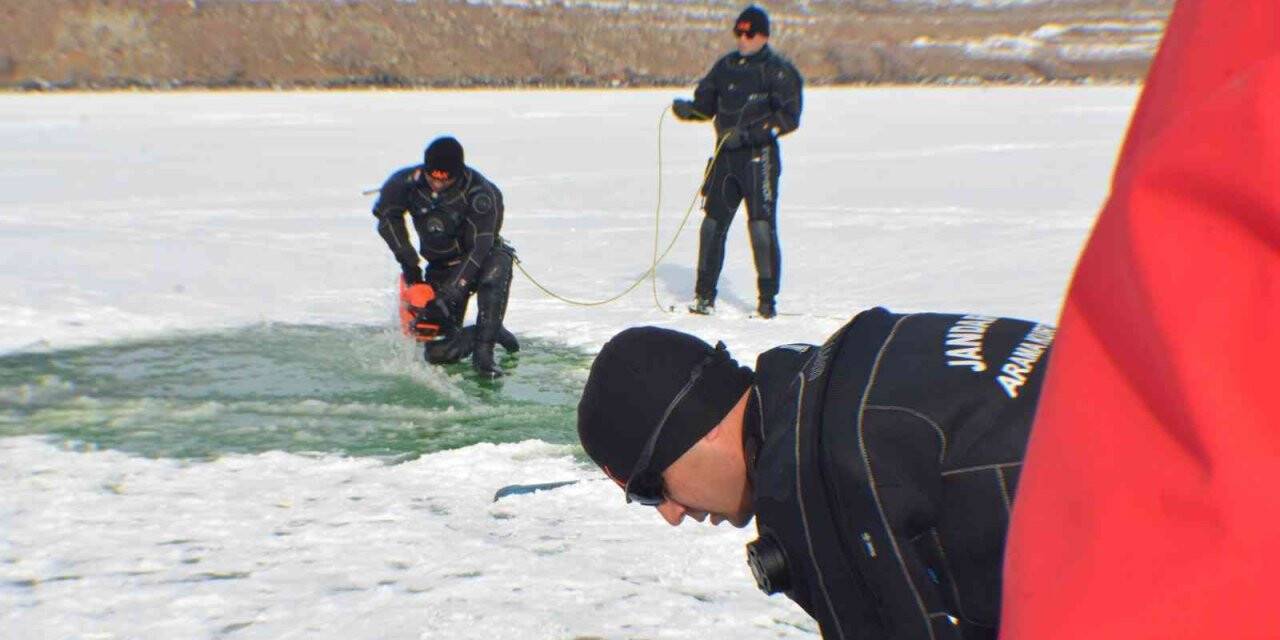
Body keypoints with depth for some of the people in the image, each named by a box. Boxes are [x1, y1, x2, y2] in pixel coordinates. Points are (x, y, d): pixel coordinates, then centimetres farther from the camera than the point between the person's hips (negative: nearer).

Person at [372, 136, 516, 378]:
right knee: (438, 352, -10)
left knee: (497, 266, -41)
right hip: (440, 266, 3)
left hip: (482, 257, -3)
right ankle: (491, 330, 18)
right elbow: (387, 214, 0)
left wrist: (451, 290, -35)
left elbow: (480, 247, -29)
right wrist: (407, 259, -8)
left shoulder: (478, 192, -28)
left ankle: (483, 352, -30)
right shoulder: (407, 182, -18)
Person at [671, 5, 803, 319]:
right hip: (726, 155, 5)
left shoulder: (779, 70, -4)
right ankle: (704, 295, 14)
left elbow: (789, 118, -11)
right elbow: (705, 104, 15)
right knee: (713, 222, 4)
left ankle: (768, 299, 1)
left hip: (760, 155, -5)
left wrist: (747, 133, -19)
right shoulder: (725, 66, 12)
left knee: (761, 225, -9)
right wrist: (687, 109, -8)